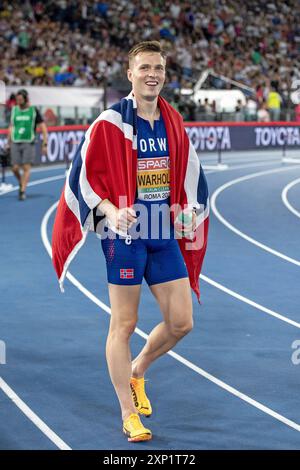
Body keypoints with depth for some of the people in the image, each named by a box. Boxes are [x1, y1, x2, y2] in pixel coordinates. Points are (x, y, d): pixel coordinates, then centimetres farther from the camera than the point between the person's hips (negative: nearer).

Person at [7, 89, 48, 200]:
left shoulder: (34, 111, 0)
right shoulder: (14, 110, 9)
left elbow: (43, 128, 1)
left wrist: (45, 144, -5)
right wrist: (8, 143, 14)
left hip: (29, 143, -3)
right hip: (15, 143, 3)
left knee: (26, 168, -9)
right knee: (15, 168, -1)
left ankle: (23, 191, -6)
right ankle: (21, 183, 26)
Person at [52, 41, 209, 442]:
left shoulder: (174, 122, 9)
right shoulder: (110, 122, -7)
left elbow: (189, 172, 19)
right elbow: (84, 175, -7)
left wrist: (188, 211, 4)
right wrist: (110, 210, -20)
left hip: (165, 235, 5)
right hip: (126, 233, -5)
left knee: (181, 322, 4)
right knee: (124, 324, 1)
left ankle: (137, 371, 32)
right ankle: (129, 415, 12)